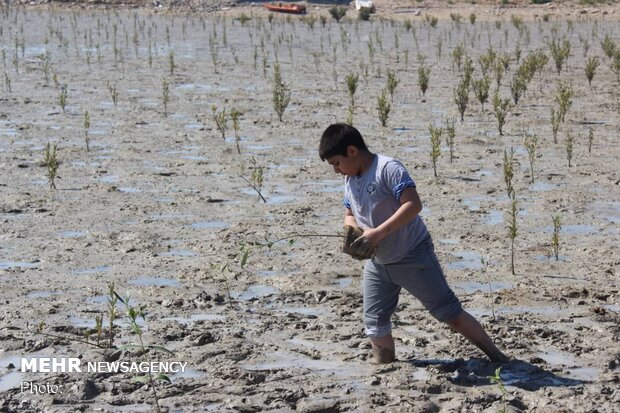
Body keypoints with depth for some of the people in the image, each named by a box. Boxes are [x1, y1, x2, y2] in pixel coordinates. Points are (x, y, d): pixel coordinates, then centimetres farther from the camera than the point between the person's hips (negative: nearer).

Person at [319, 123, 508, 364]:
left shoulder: (388, 169, -20)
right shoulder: (350, 181, 6)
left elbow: (413, 205, -28)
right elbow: (349, 216, 17)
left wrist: (379, 232, -32)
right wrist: (352, 228, -8)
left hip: (413, 256, -8)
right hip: (377, 263, 8)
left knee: (448, 312, -4)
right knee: (374, 323, 5)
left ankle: (498, 359, 7)